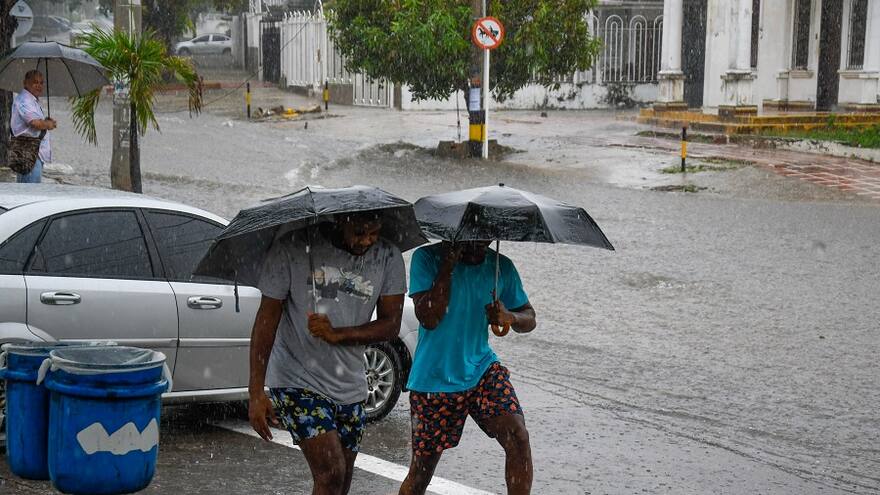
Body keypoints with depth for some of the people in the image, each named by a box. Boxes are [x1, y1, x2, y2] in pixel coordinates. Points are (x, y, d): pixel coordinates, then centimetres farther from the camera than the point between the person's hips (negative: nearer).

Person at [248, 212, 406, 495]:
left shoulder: (388, 258, -3)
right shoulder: (292, 249, -12)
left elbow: (390, 325, -3)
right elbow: (267, 316, -10)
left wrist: (337, 334, -21)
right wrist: (256, 392, -15)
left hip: (350, 386, 5)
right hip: (298, 380, -5)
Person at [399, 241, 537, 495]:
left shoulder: (501, 266, 1)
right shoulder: (427, 258, -10)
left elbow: (529, 318, 8)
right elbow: (428, 318, -20)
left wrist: (510, 317, -16)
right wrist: (448, 264, -23)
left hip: (481, 369, 3)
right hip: (433, 379, -2)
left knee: (517, 435, -21)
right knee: (421, 468, 4)